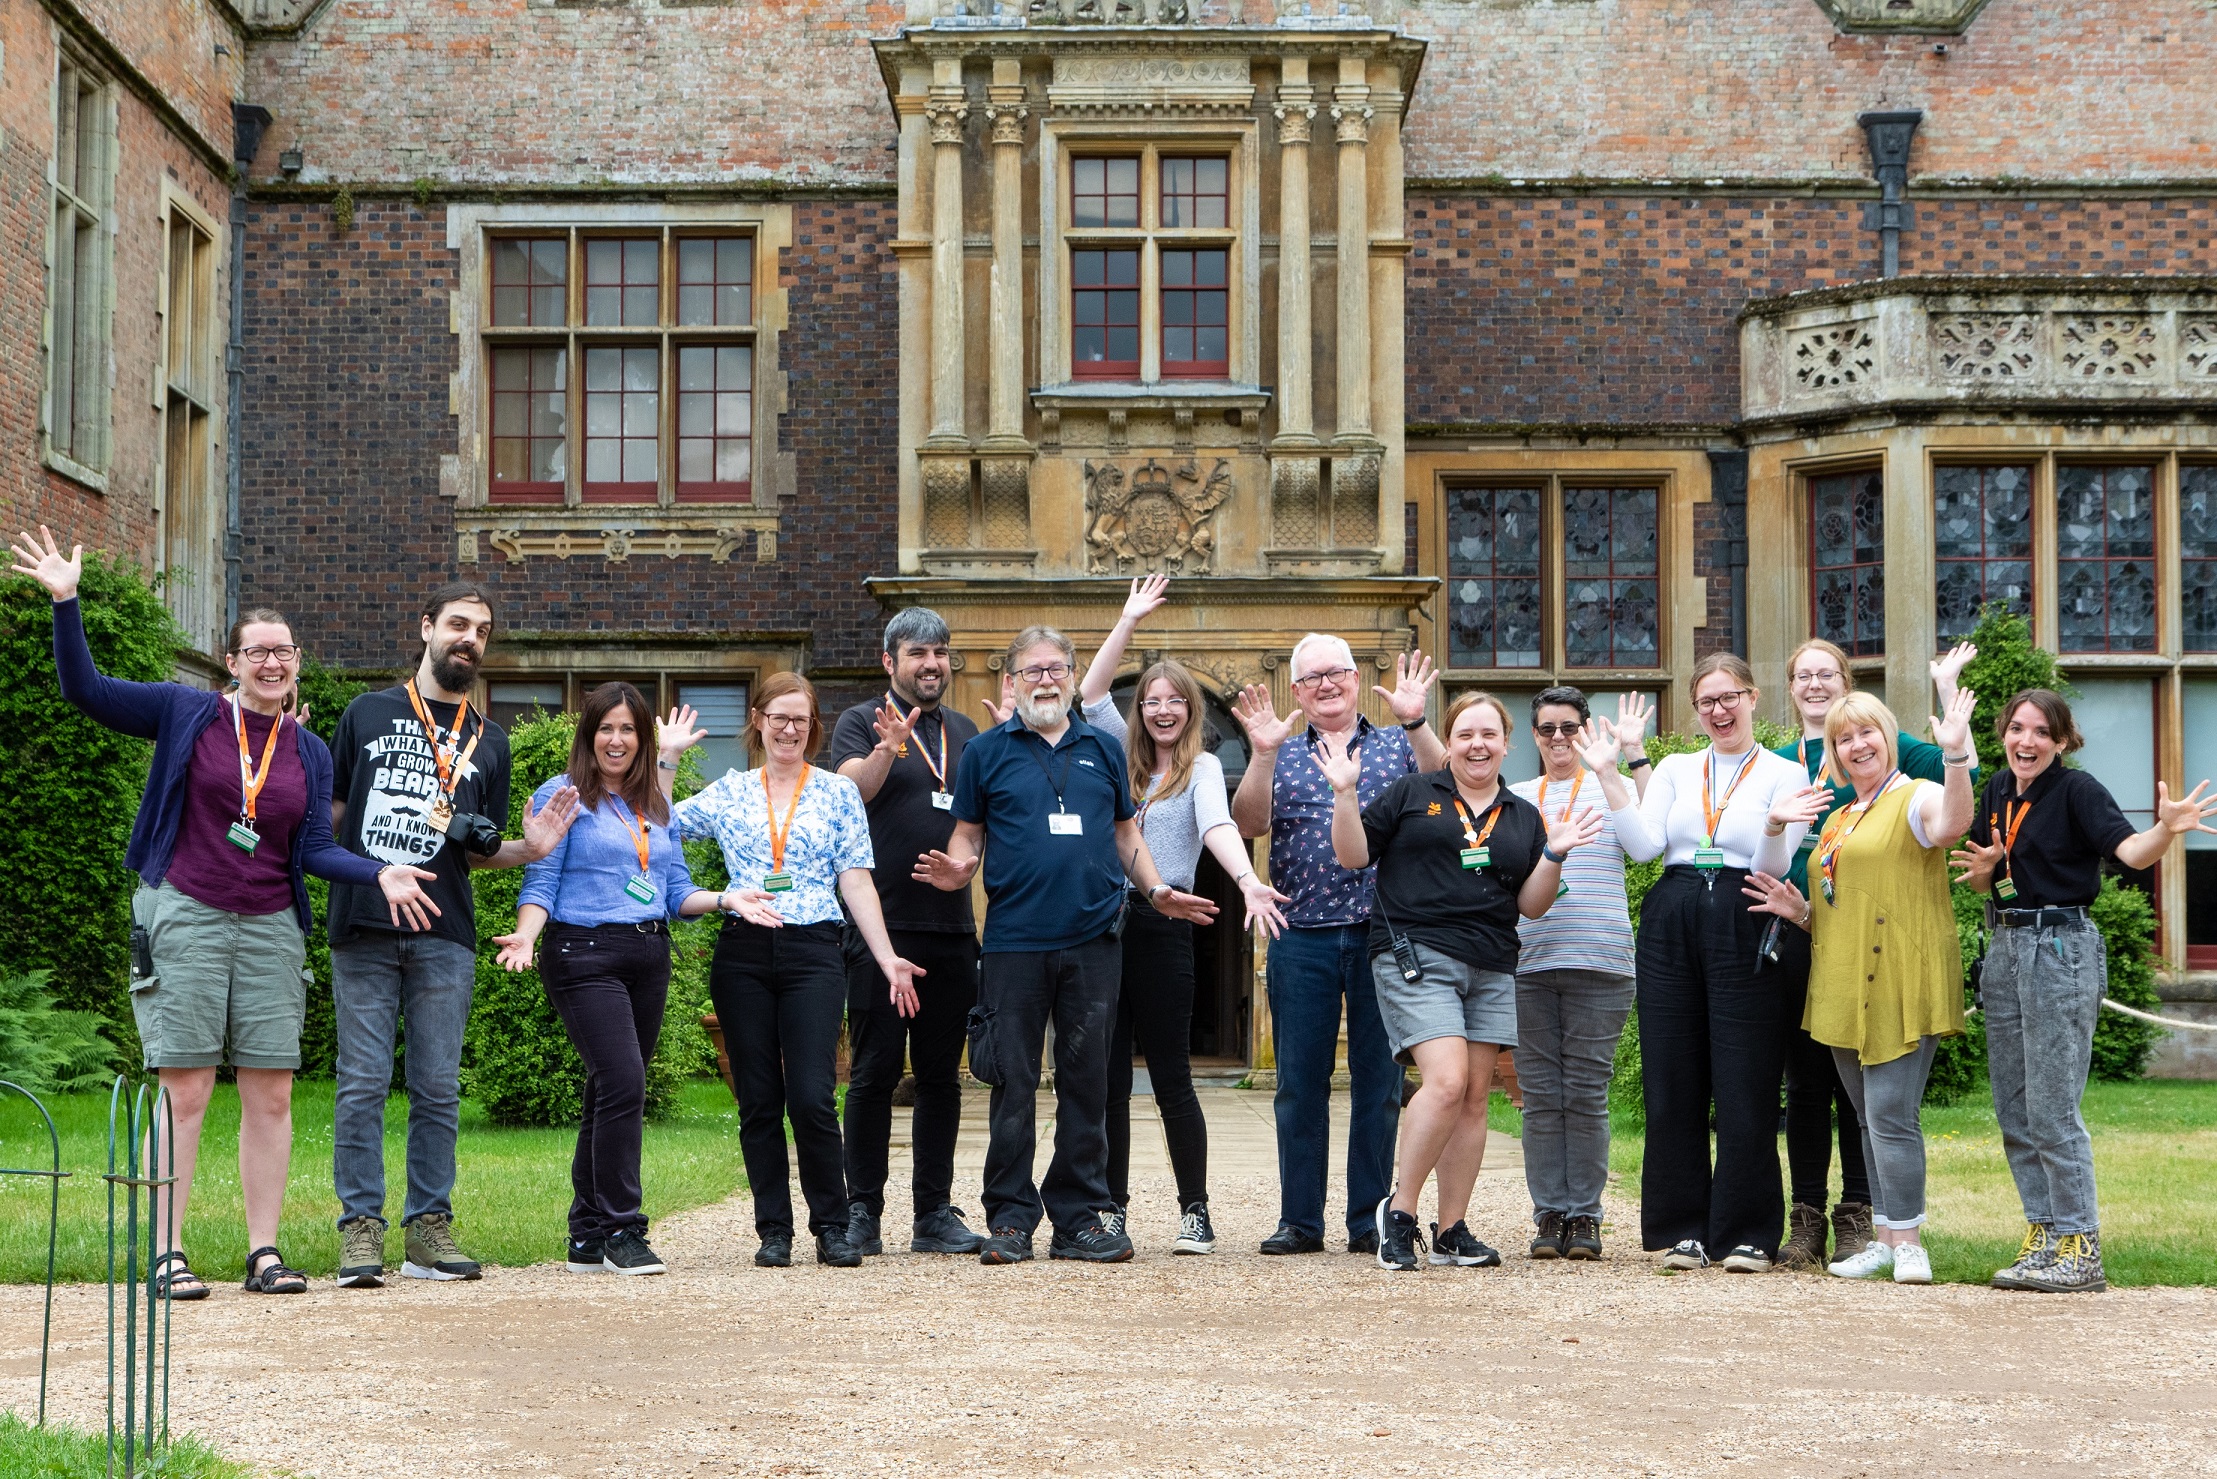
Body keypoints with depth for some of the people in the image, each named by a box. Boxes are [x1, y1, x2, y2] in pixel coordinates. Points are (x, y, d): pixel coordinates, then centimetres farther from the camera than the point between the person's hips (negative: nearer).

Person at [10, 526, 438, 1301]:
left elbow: (315, 850, 7)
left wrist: (380, 874, -9)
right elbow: (85, 689, -1)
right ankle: (168, 1255, -3)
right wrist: (66, 602, -10)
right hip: (183, 917, -3)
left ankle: (265, 1252, 7)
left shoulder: (310, 752, 12)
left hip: (271, 926, 4)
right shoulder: (185, 714, 3)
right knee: (184, 1093, -6)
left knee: (271, 1096, 1)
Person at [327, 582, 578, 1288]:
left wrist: (529, 848, -2)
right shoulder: (368, 714, 13)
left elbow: (480, 853, 17)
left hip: (445, 936, 2)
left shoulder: (488, 742, 18)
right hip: (363, 927, -2)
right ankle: (360, 1228, 1)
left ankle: (428, 1229, 7)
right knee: (363, 1083, -3)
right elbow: (330, 813, 14)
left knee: (438, 1088, 2)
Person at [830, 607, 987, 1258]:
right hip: (883, 926, -5)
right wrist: (889, 749, -38)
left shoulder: (966, 733, 16)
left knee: (941, 1076, 8)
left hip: (952, 926, 5)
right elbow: (851, 789, -17)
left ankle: (935, 1213, 13)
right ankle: (862, 1212, 3)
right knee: (875, 1073, -3)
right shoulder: (862, 723, 1)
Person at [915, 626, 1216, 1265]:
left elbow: (1127, 833, 20)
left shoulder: (1103, 750, 14)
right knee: (1013, 1083, 0)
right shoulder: (986, 751, 7)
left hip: (1093, 941, 2)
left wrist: (1158, 890, 6)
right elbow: (967, 836, 8)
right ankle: (1011, 1218, 8)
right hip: (1015, 941, -2)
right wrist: (955, 869, -13)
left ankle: (1081, 1217, 12)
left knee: (1086, 1083, 6)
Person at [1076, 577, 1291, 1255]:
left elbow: (1217, 825, -14)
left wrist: (1248, 881, -33)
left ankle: (1195, 1212, 3)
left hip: (1163, 926, -4)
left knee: (1171, 1077, -3)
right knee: (1107, 1077, 4)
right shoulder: (1126, 759, 15)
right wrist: (1129, 620, 5)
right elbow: (1091, 694, 8)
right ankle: (1111, 1209, 11)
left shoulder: (1202, 767, 3)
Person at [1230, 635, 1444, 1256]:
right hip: (1302, 940, 1)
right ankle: (1299, 1220, 11)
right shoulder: (1282, 757, 13)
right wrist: (1263, 753, -15)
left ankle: (1370, 1220, 10)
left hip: (1382, 936, -1)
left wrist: (1417, 722, -20)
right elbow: (1249, 824, -3)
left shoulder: (1397, 745, 10)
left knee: (1379, 1083, 3)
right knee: (1299, 1084, 3)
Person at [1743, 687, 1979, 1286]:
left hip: (1900, 987, -9)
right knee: (1868, 1118, 12)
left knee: (1891, 1114, -11)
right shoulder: (1837, 818, 21)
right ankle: (1885, 1238, 18)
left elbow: (1950, 825, -30)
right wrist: (1800, 911, 9)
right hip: (1844, 990, 9)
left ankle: (1907, 1241, -5)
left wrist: (1956, 756, -44)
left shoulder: (1914, 798, -5)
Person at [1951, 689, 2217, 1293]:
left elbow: (2131, 851, -25)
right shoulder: (1998, 791, 11)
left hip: (2061, 949, -8)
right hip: (2006, 948, 8)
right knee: (2014, 1111, 9)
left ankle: (2081, 1248, -1)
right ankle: (2041, 1235, 17)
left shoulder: (2077, 790, -10)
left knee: (2052, 1109, -8)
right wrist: (1982, 868, -2)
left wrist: (2166, 828, -45)